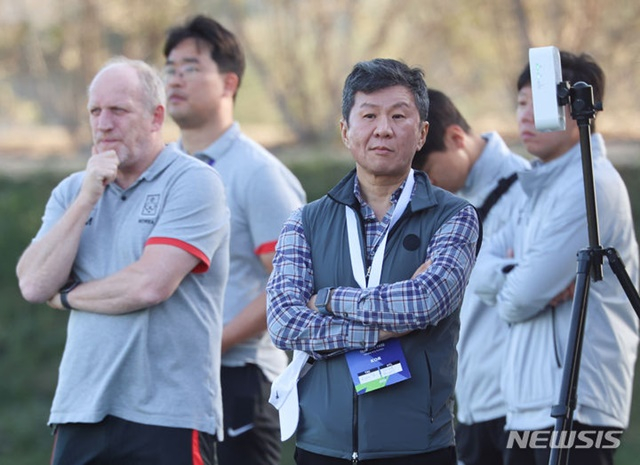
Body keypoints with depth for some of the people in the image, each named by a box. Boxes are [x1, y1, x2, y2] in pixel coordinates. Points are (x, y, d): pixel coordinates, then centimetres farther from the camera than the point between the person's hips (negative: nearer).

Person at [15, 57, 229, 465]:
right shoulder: (72, 192, 14)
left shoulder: (193, 183, -5)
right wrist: (86, 199, -6)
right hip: (80, 413, 5)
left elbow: (151, 285, -16)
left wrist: (67, 296, 0)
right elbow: (34, 284, 1)